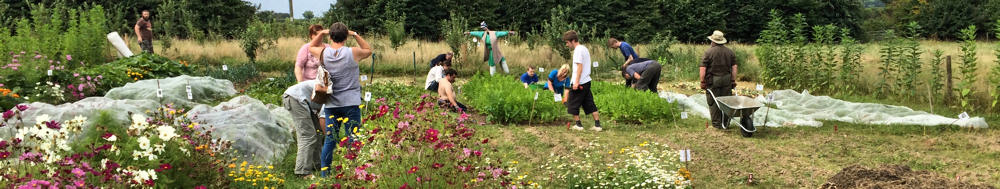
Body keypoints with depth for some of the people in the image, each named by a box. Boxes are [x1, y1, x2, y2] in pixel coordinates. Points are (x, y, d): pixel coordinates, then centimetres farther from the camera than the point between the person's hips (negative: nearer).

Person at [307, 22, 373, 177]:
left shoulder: (324, 53, 0)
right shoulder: (353, 53, -7)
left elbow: (311, 47, 22)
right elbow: (369, 50, 13)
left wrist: (321, 34, 13)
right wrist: (355, 35, 9)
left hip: (331, 105, 3)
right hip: (351, 103, -3)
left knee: (329, 140, 9)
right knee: (351, 140, 1)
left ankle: (324, 174, 13)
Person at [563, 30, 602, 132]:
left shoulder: (578, 50, -13)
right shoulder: (585, 49, 16)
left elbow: (579, 66, -20)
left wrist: (576, 82, -22)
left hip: (579, 82, -9)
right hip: (587, 81, 9)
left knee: (572, 104, 5)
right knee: (590, 104, 9)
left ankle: (578, 125, 10)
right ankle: (597, 125, 6)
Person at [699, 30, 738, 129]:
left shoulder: (708, 52, -7)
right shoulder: (730, 52, 7)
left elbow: (702, 68, -11)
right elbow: (734, 67, 7)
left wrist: (702, 81, -6)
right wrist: (733, 80, 12)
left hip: (713, 80, -4)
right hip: (726, 79, 4)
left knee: (713, 102, 3)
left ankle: (717, 123, 5)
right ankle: (726, 121, 16)